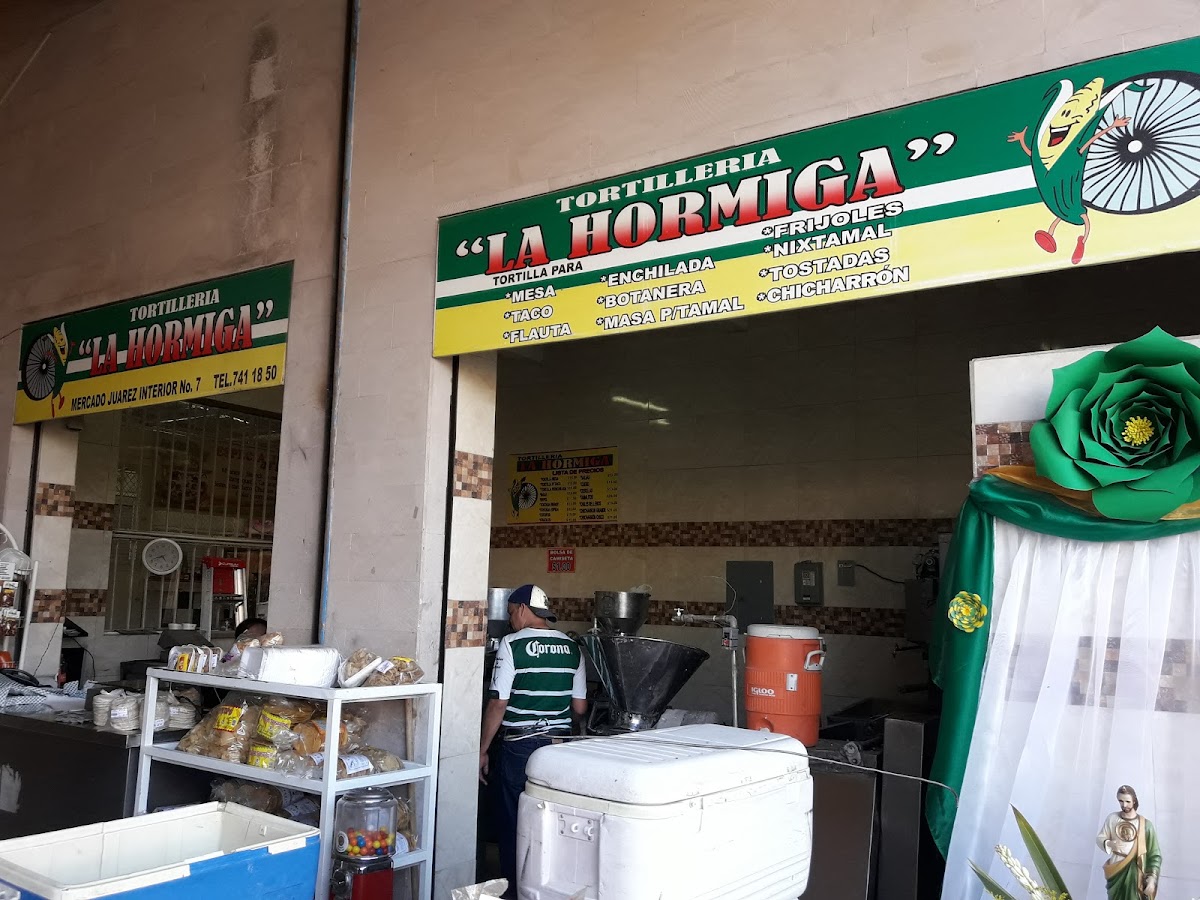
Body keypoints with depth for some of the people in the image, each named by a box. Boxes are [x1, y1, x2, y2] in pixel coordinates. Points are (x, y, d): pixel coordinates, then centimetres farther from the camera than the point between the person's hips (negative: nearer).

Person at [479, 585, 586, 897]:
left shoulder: (512, 644, -10)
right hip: (559, 746, 5)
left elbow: (498, 703, -12)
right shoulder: (572, 647, 4)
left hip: (519, 747, -5)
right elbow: (580, 707, 7)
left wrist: (482, 750, -4)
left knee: (513, 823, 8)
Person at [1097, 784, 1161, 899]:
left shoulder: (1145, 824, -6)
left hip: (1135, 872, -2)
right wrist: (1109, 844, -15)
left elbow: (1155, 855, -5)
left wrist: (1152, 879, -13)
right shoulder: (1112, 818, 0)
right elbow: (1099, 838, 7)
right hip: (1115, 871, 2)